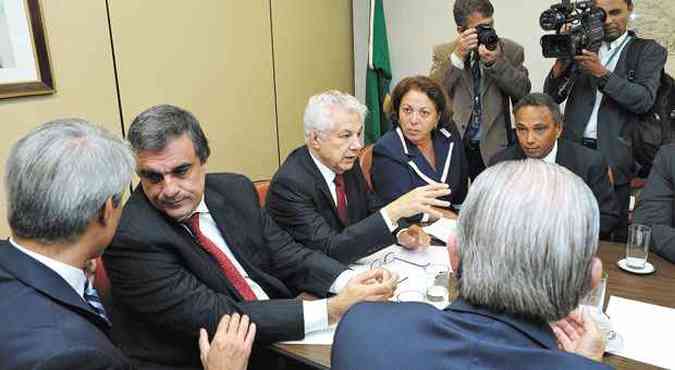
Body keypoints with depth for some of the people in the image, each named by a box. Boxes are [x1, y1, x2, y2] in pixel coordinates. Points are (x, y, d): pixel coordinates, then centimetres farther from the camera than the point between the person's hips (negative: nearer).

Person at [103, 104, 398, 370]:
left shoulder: (235, 189, 0)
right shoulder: (131, 237, -19)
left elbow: (287, 255, 2)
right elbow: (215, 319, -24)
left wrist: (349, 282, -17)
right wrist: (333, 309, -27)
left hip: (278, 338, 6)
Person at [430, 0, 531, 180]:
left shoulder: (511, 50, 3)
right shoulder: (443, 52, 4)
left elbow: (523, 92, -6)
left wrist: (496, 62, -18)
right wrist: (458, 56, -16)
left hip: (493, 148, 0)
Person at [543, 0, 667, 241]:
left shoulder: (649, 51, 7)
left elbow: (644, 100, -8)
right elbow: (552, 96, 8)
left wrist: (601, 73, -18)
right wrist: (561, 62, -11)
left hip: (613, 156, -2)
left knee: (614, 237, 3)